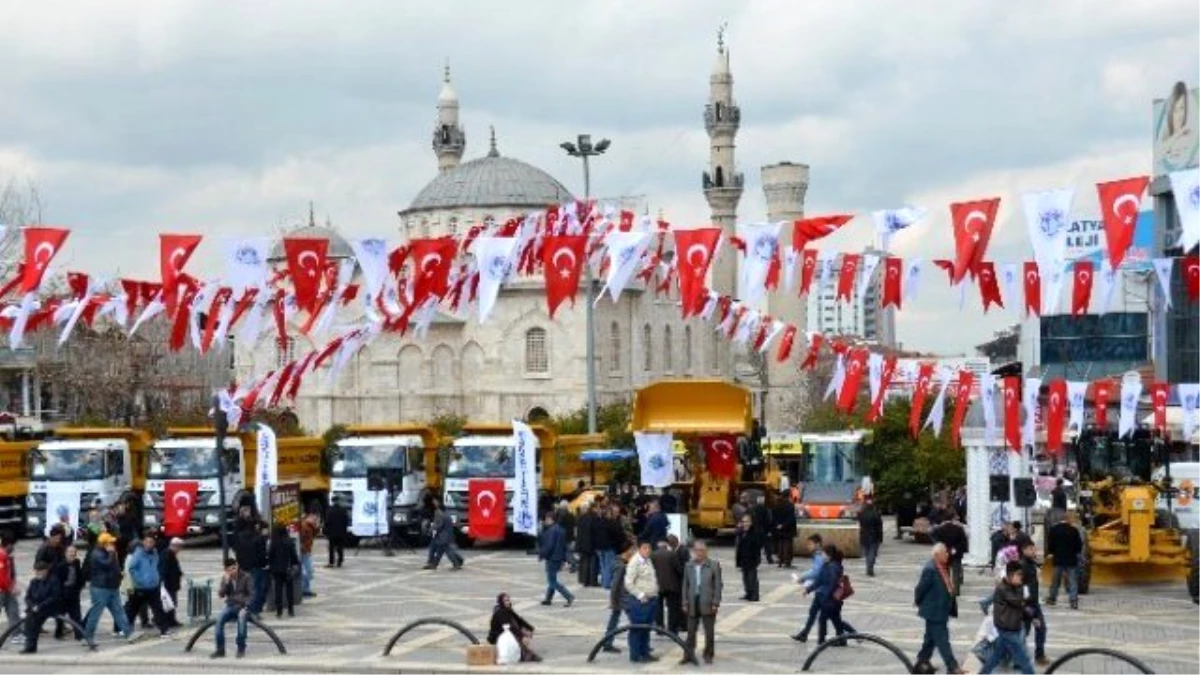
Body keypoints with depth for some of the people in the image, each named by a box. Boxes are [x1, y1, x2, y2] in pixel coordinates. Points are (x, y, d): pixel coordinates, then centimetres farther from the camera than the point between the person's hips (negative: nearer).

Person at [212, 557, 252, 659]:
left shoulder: (246, 577, -3)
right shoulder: (225, 578, 6)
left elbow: (251, 595, -4)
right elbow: (220, 595, -2)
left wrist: (245, 607, -18)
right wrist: (226, 582, -15)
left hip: (243, 606, -3)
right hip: (230, 606, 3)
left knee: (242, 617, -38)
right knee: (219, 618, -28)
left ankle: (241, 649, -27)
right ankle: (220, 649, -22)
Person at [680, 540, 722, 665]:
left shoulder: (714, 565, -4)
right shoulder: (689, 566, 6)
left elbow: (718, 585, -5)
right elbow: (685, 585, 9)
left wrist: (715, 603, -10)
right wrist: (685, 603, 3)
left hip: (708, 604, -3)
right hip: (693, 603, 3)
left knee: (709, 632, 5)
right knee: (691, 631, 7)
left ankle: (708, 655, 17)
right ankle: (689, 654, 14)